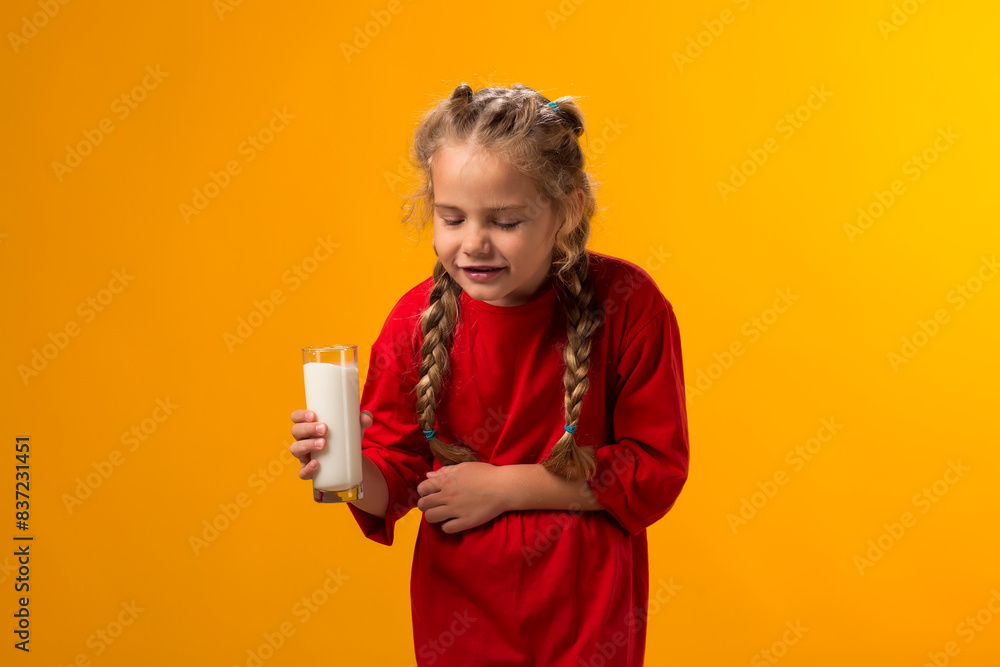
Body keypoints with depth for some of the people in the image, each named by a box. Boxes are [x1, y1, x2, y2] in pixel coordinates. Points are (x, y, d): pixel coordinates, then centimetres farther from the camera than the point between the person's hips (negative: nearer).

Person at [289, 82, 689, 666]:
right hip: (459, 604, 2)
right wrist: (350, 468, -27)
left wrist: (503, 486, -17)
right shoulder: (419, 321, -10)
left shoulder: (626, 304, -17)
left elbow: (657, 469, -14)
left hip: (587, 605, -2)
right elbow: (395, 477, -3)